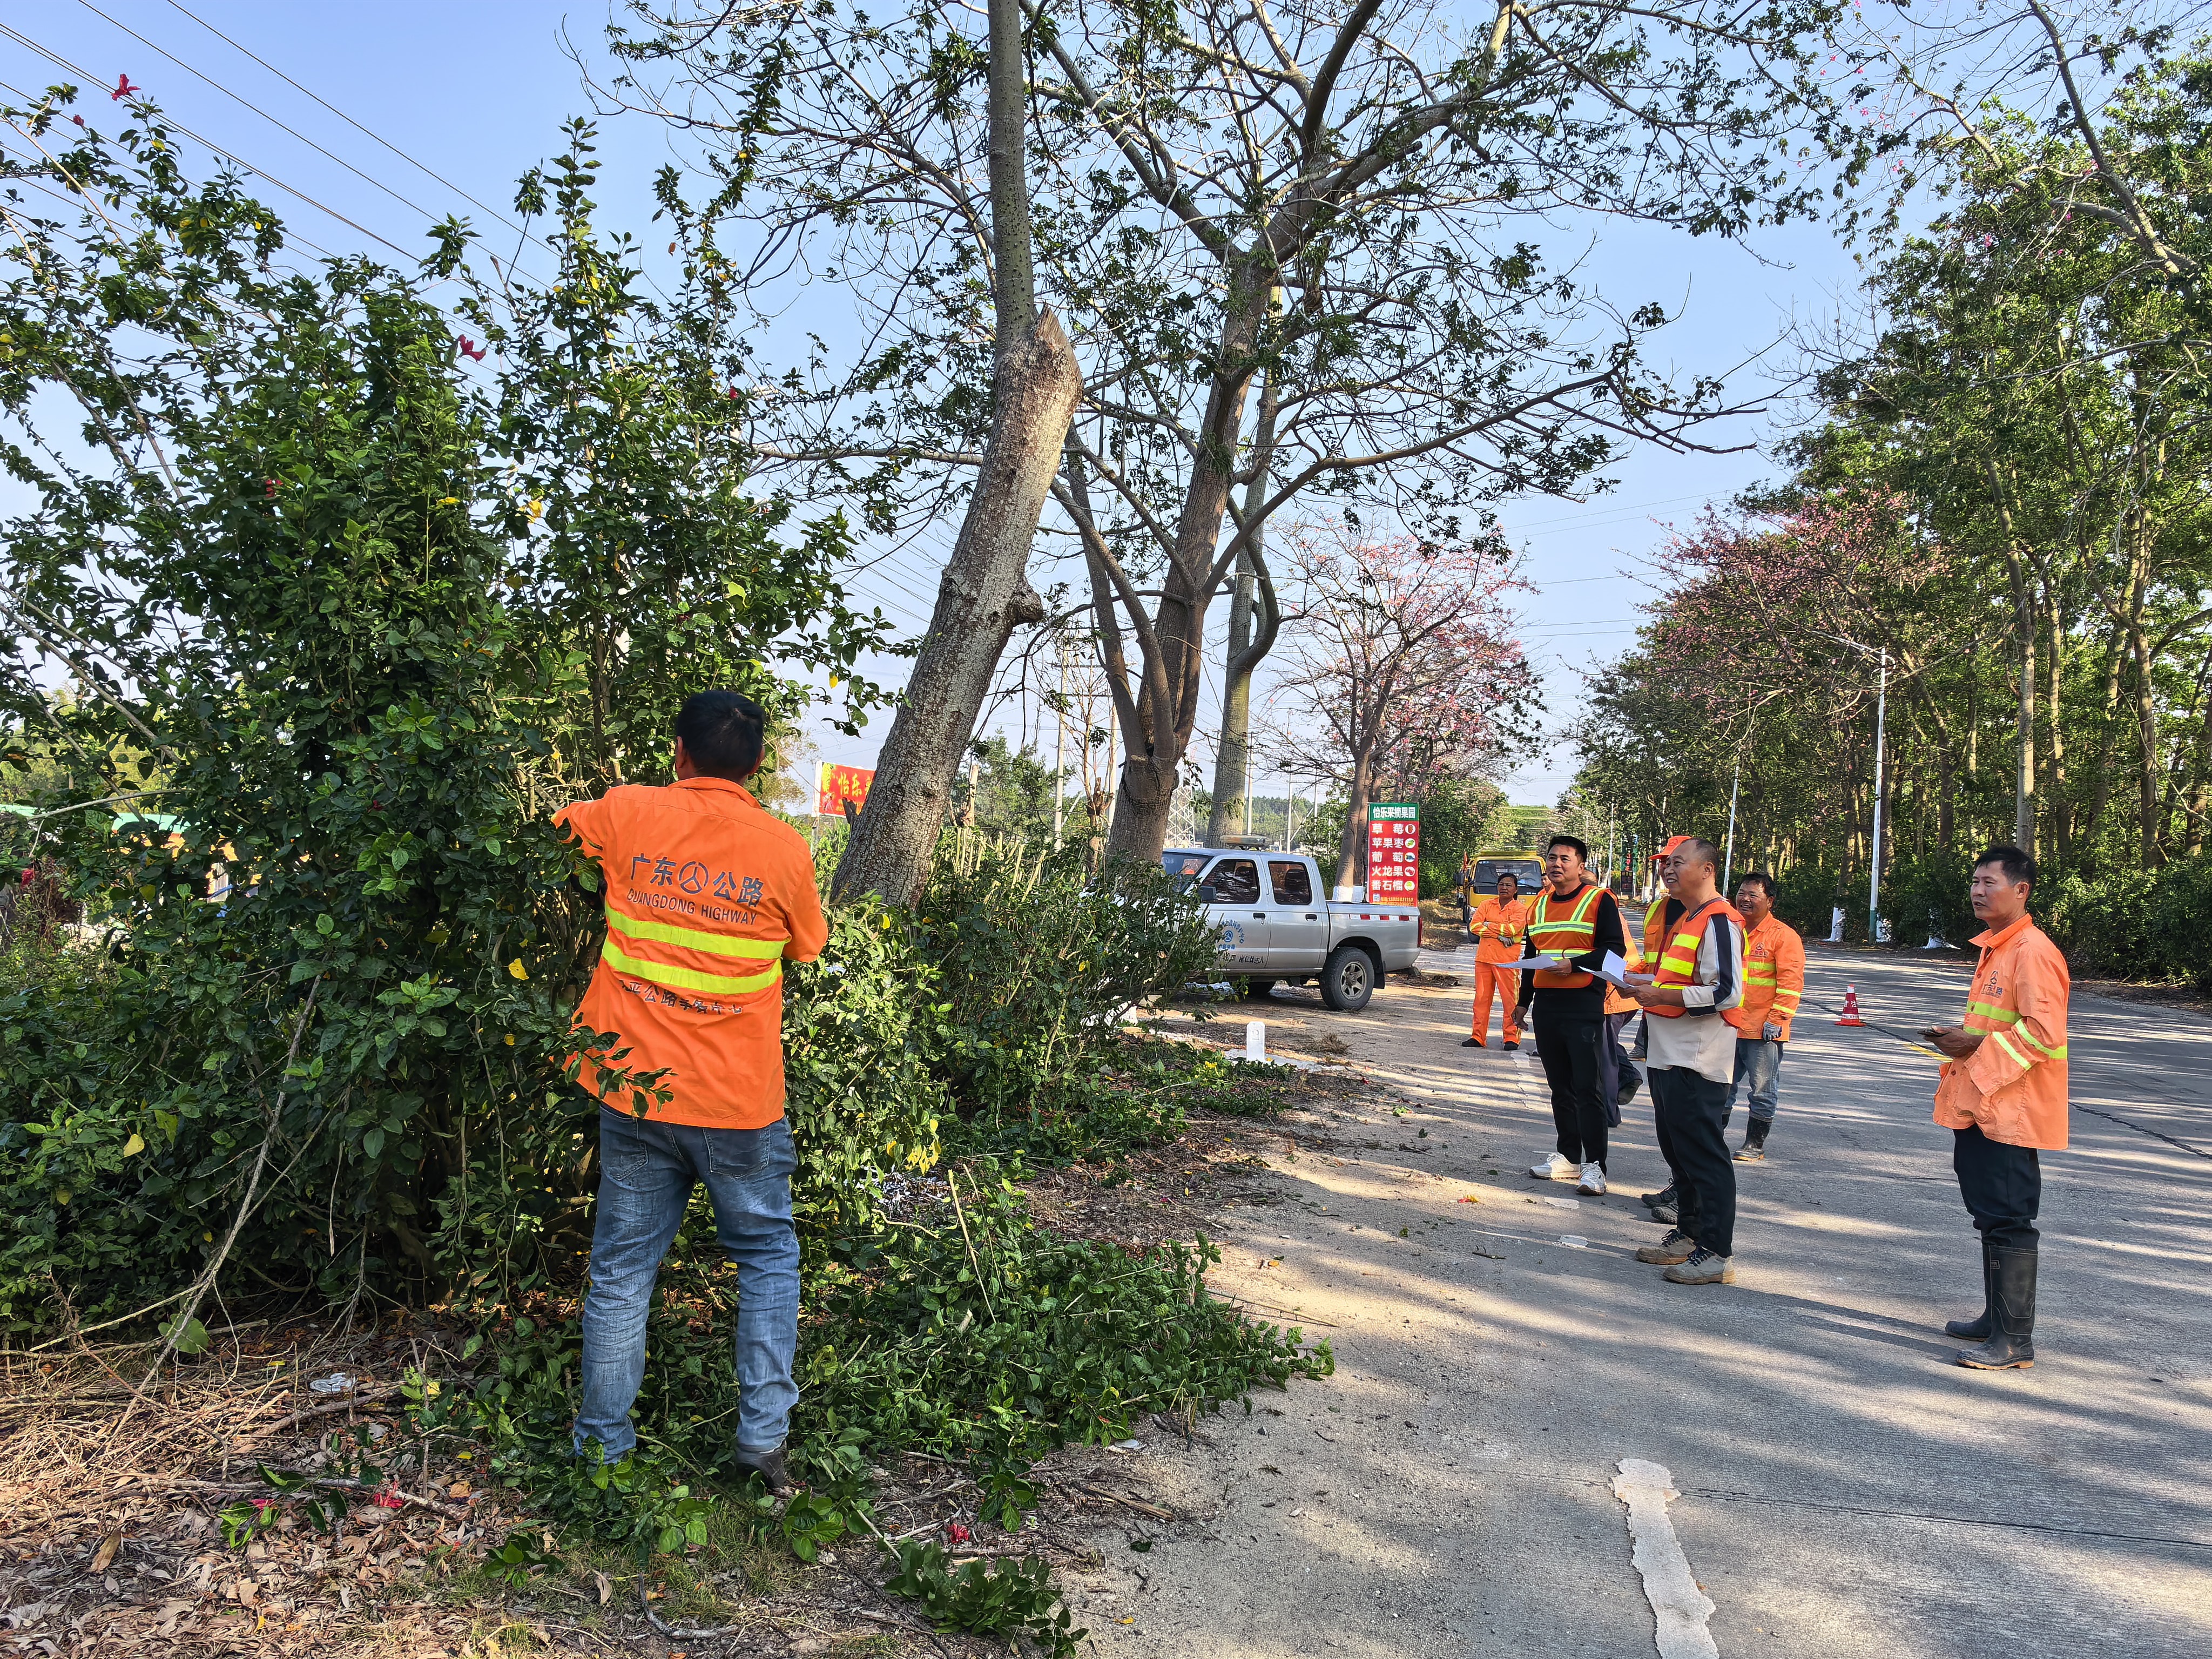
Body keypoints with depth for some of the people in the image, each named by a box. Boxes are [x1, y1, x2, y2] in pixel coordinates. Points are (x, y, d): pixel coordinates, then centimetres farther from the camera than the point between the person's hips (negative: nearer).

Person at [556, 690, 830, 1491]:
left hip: (635, 1092, 1)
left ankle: (601, 1445, 23)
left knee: (622, 1268, 13)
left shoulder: (630, 814, -4)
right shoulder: (785, 848, -6)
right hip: (741, 1104, -1)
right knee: (768, 1255, 17)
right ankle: (763, 1431, 12)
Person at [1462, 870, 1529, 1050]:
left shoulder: (1520, 909, 0)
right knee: (1481, 998, 6)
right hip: (1484, 958, 4)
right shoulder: (1487, 905, 11)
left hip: (1507, 961, -4)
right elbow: (1474, 926, -1)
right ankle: (1478, 1037, 12)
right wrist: (1499, 935, -12)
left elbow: (1513, 928, -17)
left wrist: (1488, 925, -7)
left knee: (1510, 1000, -4)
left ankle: (1512, 1038, 2)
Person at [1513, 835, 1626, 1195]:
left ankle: (1594, 1165, -4)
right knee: (1560, 1086, 12)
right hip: (1546, 1006, 6)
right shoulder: (1539, 905, 16)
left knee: (1588, 1088, -7)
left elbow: (1614, 948, -10)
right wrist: (1523, 1002, 22)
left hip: (1585, 1005, -6)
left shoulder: (1599, 901, -3)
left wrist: (1573, 965, -21)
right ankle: (1568, 1158, 19)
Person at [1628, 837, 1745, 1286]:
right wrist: (1646, 982, 11)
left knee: (1705, 1155, -4)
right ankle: (1688, 1234, 28)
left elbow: (1726, 993, -23)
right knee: (1677, 1149, 17)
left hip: (1698, 1062, -10)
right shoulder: (1686, 920, 18)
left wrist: (1660, 995, -20)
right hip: (1669, 1057, 10)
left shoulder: (1718, 922, -15)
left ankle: (1717, 1253, 3)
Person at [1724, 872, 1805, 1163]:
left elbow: (1791, 982, -11)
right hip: (1727, 1025, 6)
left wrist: (1777, 1019, -16)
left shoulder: (1783, 935, -6)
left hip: (1763, 1030, -5)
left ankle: (1755, 1144, 13)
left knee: (1762, 1091, 3)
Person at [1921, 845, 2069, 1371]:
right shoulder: (1995, 948, 16)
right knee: (1990, 1217, 17)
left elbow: (2043, 1032, -24)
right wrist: (1960, 1039, 10)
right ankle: (1996, 1318, 29)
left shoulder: (2033, 951, -16)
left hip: (2011, 1109, -10)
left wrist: (1977, 1047, -18)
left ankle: (2015, 1340, 1)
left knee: (2010, 1223, -5)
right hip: (1979, 1107, 10)